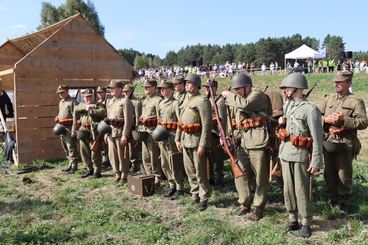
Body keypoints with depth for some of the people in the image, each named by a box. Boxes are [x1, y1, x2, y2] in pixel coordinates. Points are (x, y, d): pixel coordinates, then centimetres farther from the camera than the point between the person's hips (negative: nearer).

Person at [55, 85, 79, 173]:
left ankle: (74, 167, -4)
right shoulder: (60, 102, 20)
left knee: (71, 148, -8)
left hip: (69, 127, -9)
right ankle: (70, 165, 22)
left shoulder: (72, 102, -9)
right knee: (66, 149, 14)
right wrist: (57, 118, 11)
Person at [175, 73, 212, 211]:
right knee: (189, 170, 15)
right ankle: (195, 194, 28)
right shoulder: (186, 100, 14)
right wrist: (178, 138, 14)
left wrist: (202, 144, -21)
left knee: (200, 172, -1)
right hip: (185, 140, 8)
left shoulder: (202, 101, -13)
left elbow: (207, 124, -18)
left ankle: (204, 198, 12)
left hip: (197, 139, -8)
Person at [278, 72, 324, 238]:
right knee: (288, 188, 12)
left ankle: (306, 223, 15)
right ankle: (292, 219, 25)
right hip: (285, 152, 7)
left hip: (301, 155, -7)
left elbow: (317, 138, -14)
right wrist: (280, 122, 5)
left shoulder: (310, 109, -13)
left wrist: (316, 161, -16)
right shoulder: (286, 105, 9)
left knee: (302, 190, 1)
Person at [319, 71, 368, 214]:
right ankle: (332, 199, 30)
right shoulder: (328, 99, 12)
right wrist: (326, 119, -12)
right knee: (329, 174, 14)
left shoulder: (356, 101, -3)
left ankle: (343, 202, 19)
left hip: (345, 144, -4)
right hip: (327, 142, 5)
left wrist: (344, 119, -21)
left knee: (344, 175, 4)